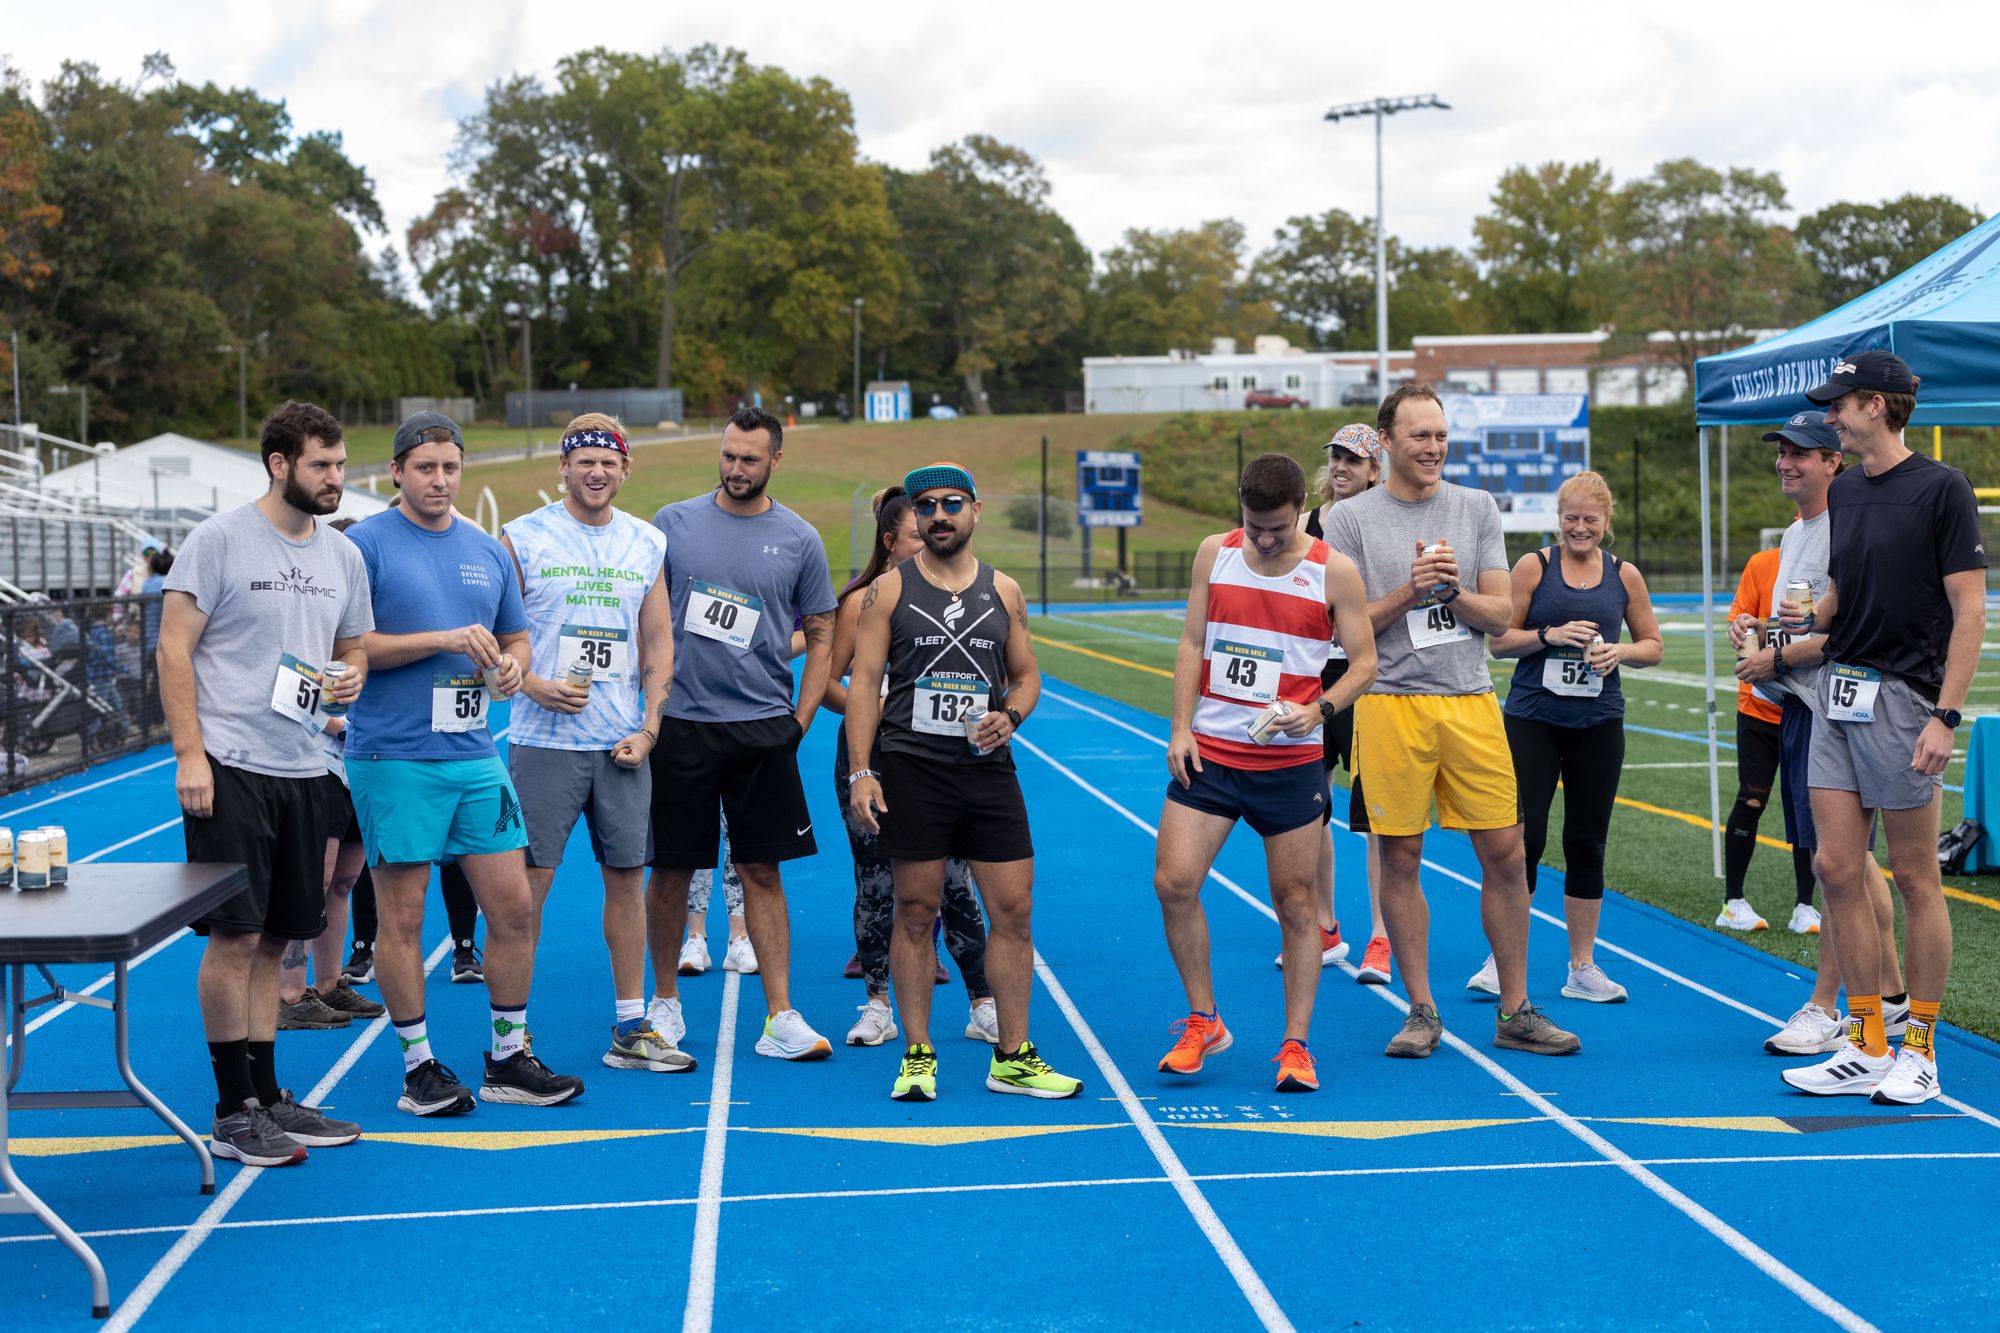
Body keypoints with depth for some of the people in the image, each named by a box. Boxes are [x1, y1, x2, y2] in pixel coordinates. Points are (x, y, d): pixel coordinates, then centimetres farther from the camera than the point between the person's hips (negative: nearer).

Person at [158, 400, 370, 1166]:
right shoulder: (218, 540, -6)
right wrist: (188, 754, -14)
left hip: (303, 770, 6)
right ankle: (234, 1113, 5)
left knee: (271, 940, 12)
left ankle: (267, 1097, 21)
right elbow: (174, 649, -8)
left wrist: (353, 673, -3)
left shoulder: (343, 556, 12)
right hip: (229, 765, -6)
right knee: (235, 936, -4)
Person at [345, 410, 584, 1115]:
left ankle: (510, 1059, 18)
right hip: (394, 759, -5)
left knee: (514, 908, 5)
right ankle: (418, 1067, 14)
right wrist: (443, 640, -15)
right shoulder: (366, 543, -4)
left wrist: (511, 667, -1)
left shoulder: (489, 552, 14)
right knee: (402, 918, 1)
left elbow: (517, 638, 22)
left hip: (476, 756, 6)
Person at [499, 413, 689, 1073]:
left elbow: (658, 644, 12)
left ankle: (631, 1030, 17)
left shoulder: (648, 543, 10)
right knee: (529, 881, -4)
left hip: (623, 744, 4)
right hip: (545, 741, -4)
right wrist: (534, 685, -17)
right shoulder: (523, 538, -1)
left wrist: (649, 727, 1)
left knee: (628, 877, 7)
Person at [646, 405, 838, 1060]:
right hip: (679, 723, 0)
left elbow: (821, 635, 9)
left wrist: (800, 719, 1)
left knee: (762, 870, 2)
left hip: (763, 728, 0)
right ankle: (664, 1001, 22)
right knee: (671, 869, 5)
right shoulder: (673, 523, 3)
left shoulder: (799, 539, 3)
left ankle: (780, 1017, 5)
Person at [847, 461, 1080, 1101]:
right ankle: (917, 1057, 13)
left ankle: (1012, 1059, 11)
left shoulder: (1003, 591, 9)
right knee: (915, 913, 3)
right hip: (912, 768, -2)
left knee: (1014, 911, 1)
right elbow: (864, 682, -1)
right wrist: (859, 773, -9)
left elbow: (1027, 675, 17)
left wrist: (1010, 715, -6)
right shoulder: (889, 589, 2)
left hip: (988, 767, 3)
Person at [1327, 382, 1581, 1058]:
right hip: (1391, 702, -2)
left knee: (1505, 855, 2)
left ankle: (1514, 1013, 14)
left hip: (1471, 703, 2)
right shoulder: (1352, 519, 3)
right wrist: (1410, 591, -13)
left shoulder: (1477, 508, 10)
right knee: (1400, 859, 2)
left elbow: (1501, 615, 7)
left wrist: (1453, 591, -11)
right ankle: (1422, 1012, 15)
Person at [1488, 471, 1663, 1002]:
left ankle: (1582, 967, 17)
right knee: (1524, 838, -8)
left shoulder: (1624, 575, 7)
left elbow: (1654, 645, 14)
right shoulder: (1534, 566, 0)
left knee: (1587, 843, 7)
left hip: (1598, 724, 3)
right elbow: (1498, 639, 0)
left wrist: (1621, 651, -7)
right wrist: (1550, 635, -15)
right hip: (1533, 720, -3)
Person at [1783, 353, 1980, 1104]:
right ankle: (1867, 1046, 14)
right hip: (1839, 695, 7)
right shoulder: (1842, 492, 13)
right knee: (1837, 868, 4)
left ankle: (1919, 1053, 12)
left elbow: (1969, 609, -11)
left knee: (1914, 878, 2)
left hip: (1901, 697, -7)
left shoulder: (1941, 489, -9)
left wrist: (1944, 716, -17)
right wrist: (1811, 615, 0)